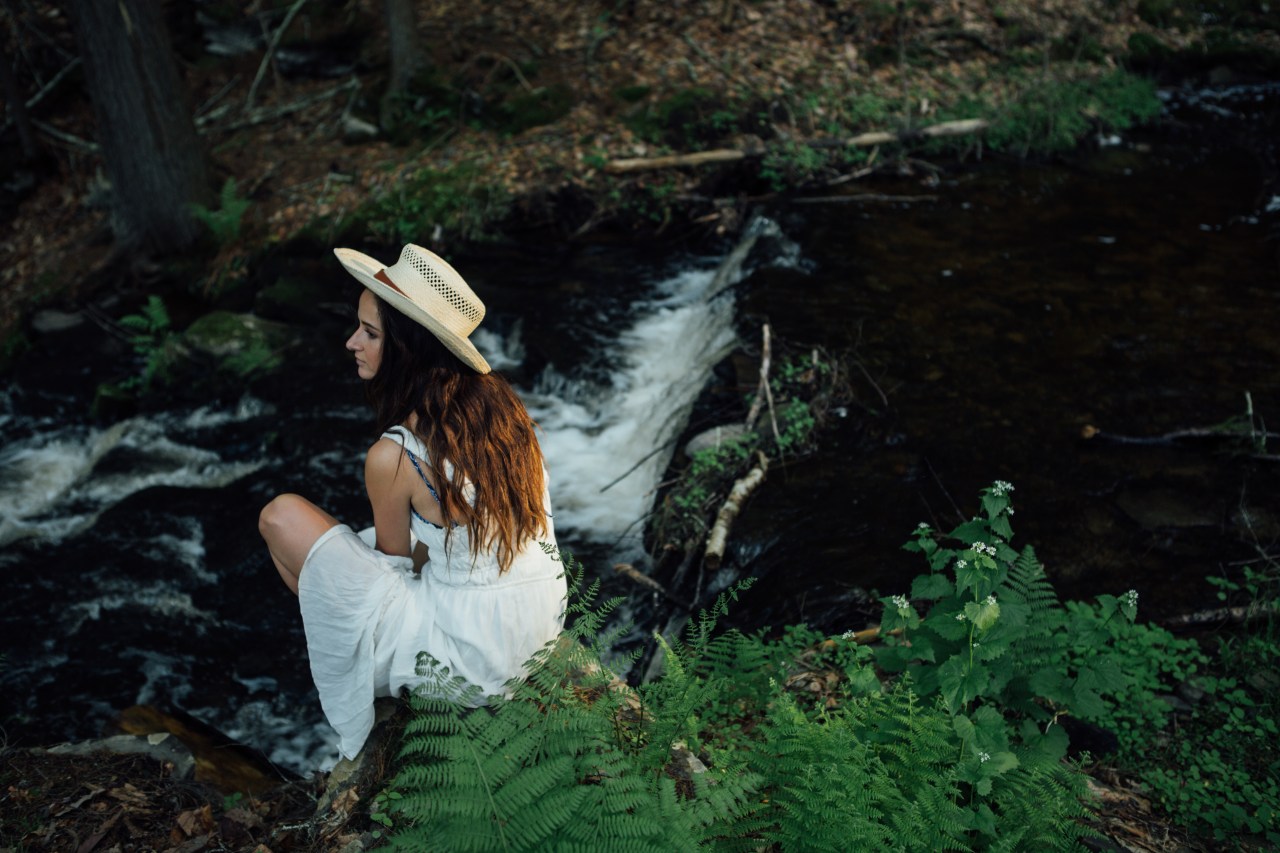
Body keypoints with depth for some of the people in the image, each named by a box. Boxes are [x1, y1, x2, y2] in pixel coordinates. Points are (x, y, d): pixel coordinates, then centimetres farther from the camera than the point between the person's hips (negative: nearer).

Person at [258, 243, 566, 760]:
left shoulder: (394, 457, -23)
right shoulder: (498, 398, -5)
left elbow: (396, 560, -3)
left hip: (473, 654, -7)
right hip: (546, 616, 7)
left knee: (281, 516, 0)